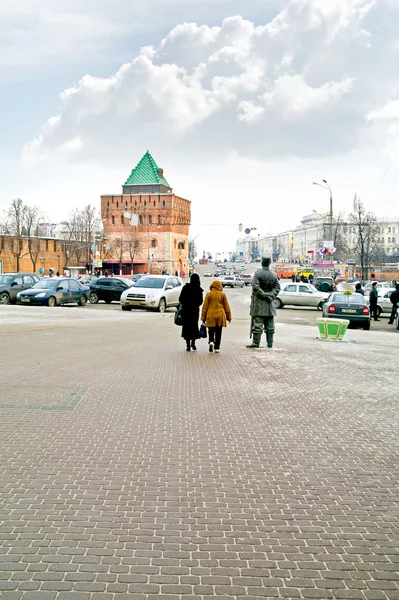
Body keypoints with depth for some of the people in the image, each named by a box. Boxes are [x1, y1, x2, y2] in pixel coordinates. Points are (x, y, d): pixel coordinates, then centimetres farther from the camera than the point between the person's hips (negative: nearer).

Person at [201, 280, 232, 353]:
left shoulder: (209, 294, -2)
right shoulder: (223, 294, 0)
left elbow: (205, 307, 1)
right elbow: (226, 307, 4)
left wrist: (203, 317, 8)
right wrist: (229, 317, 13)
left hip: (211, 316, 0)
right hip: (220, 316, 1)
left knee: (211, 331, 8)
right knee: (218, 332, 8)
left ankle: (211, 342, -18)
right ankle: (217, 347, 9)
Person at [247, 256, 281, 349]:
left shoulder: (258, 273, -9)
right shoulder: (274, 275, 7)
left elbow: (255, 287, -17)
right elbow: (277, 287, 4)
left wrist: (263, 294, -10)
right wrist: (271, 296, -4)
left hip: (259, 303, -5)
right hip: (269, 304, 5)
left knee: (257, 324, -3)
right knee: (270, 326, 9)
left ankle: (256, 343, -4)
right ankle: (270, 344, 12)